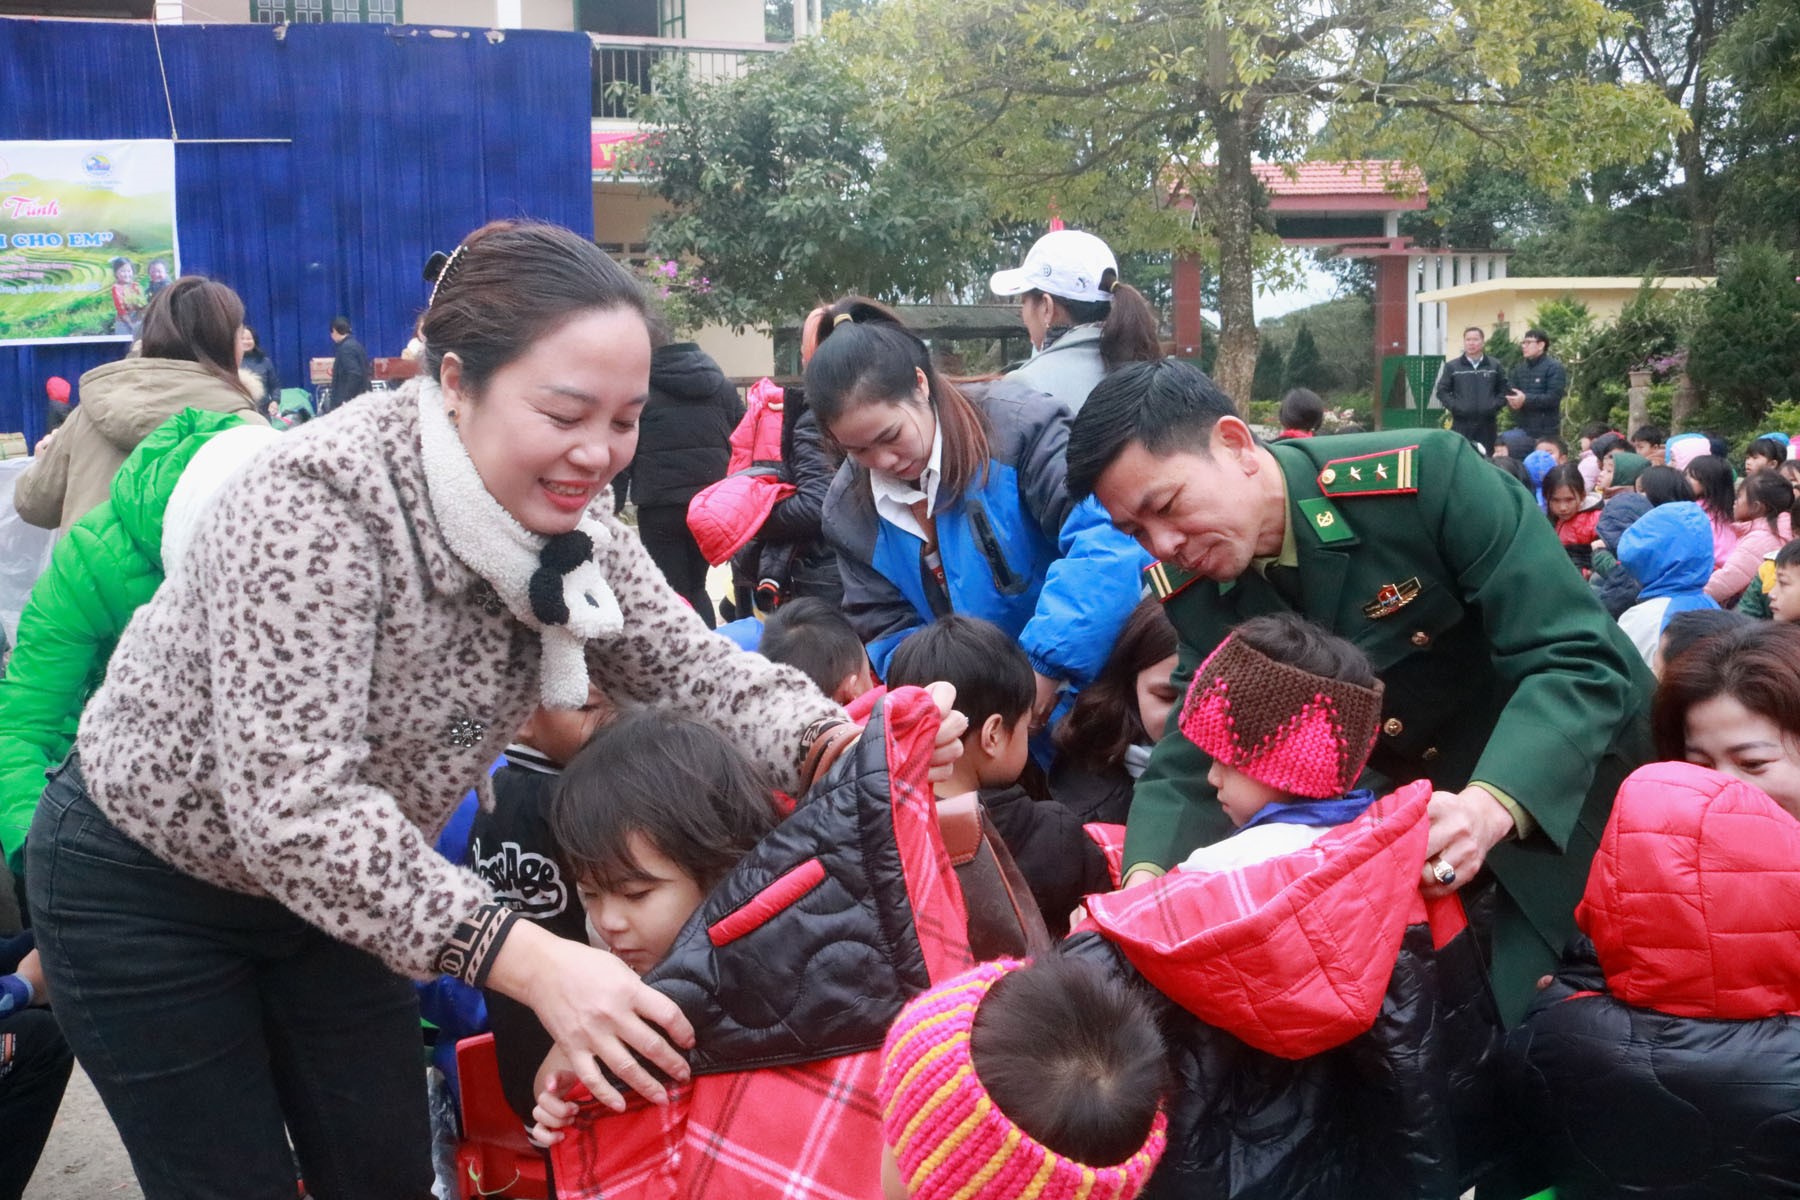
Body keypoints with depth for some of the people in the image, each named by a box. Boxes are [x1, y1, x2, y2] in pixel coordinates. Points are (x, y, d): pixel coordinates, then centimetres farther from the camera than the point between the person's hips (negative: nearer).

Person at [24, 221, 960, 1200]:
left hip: (332, 886, 6)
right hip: (147, 887, -5)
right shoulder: (310, 508, -33)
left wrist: (835, 744, -33)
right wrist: (528, 962, -46)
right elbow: (293, 806, -39)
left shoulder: (565, 523, -12)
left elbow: (694, 669, -12)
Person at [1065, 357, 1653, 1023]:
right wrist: (1148, 879, -31)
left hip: (1581, 783, -4)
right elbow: (1193, 757, -11)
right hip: (1417, 816, 4)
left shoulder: (1431, 476, -30)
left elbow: (1579, 660, -31)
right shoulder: (1190, 590, -12)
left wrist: (1492, 807, -47)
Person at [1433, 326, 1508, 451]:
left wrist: (1494, 406, -4)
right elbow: (1442, 391, 4)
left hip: (1487, 425, 2)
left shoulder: (1495, 366, 10)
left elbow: (1504, 390, 12)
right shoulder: (1452, 366, 5)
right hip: (1461, 425, -1)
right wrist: (1455, 407, -8)